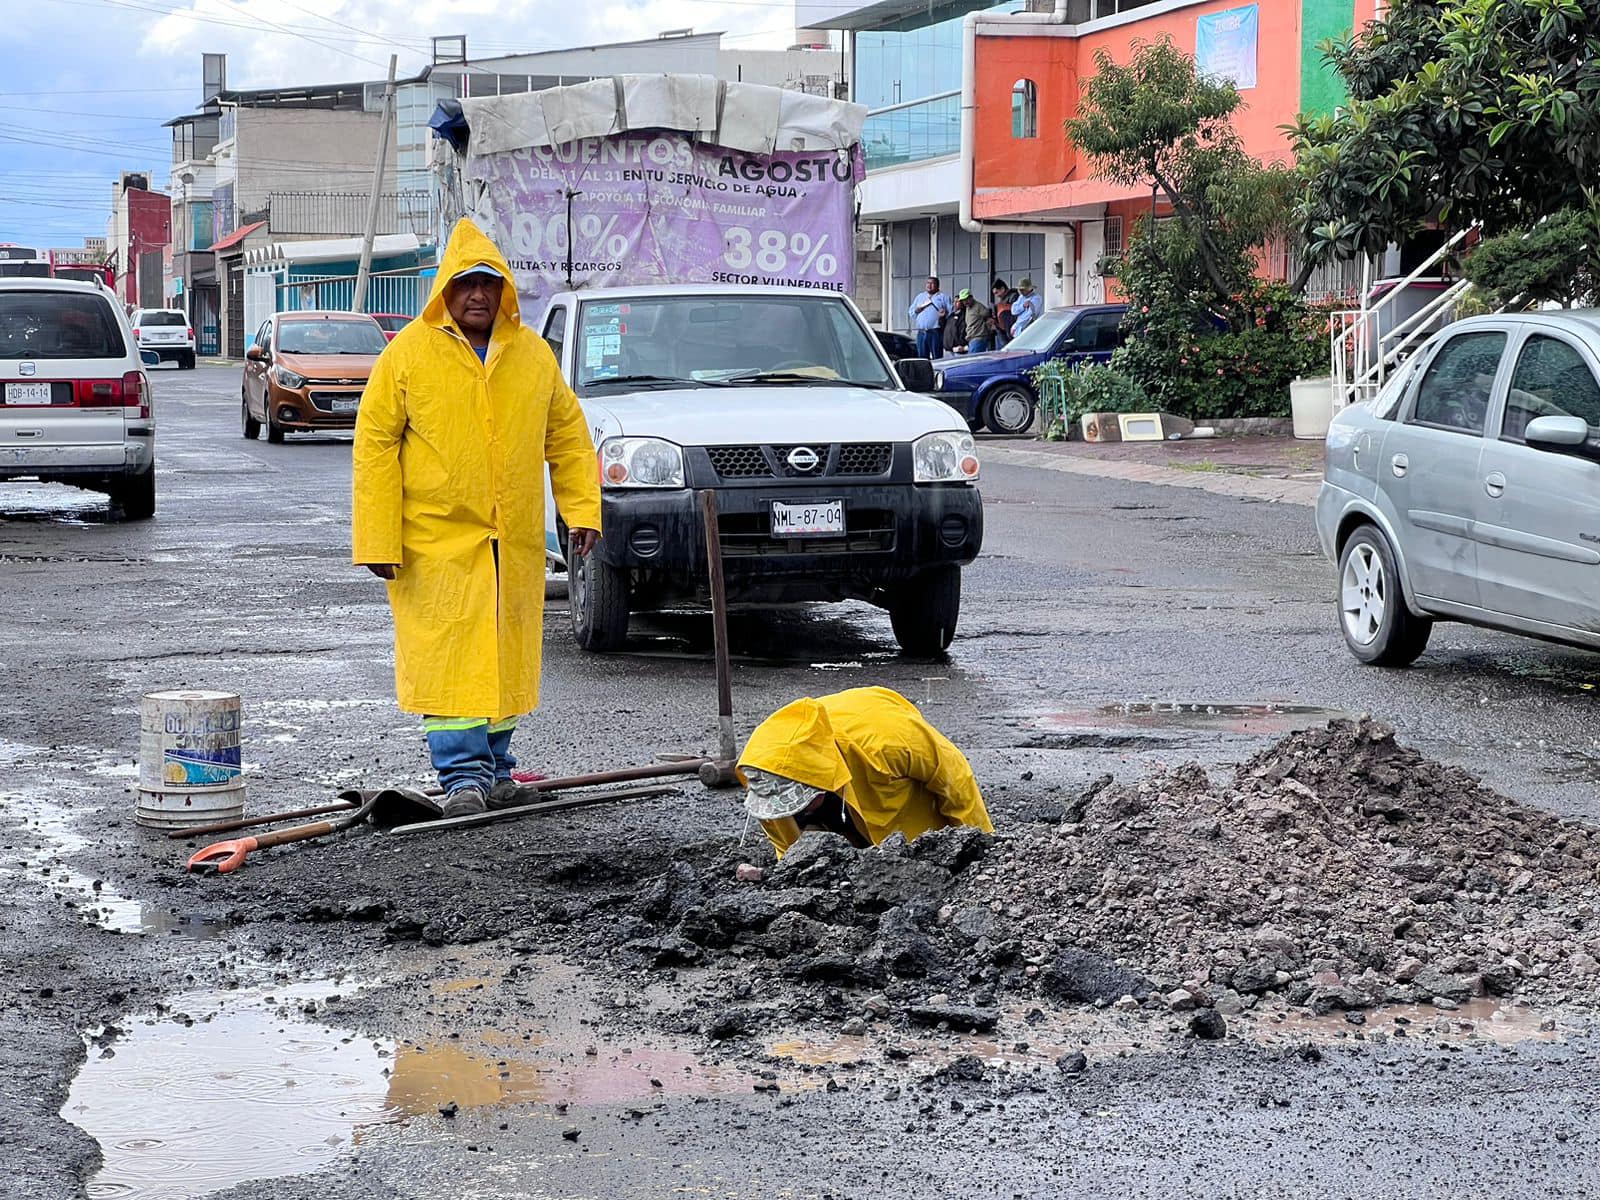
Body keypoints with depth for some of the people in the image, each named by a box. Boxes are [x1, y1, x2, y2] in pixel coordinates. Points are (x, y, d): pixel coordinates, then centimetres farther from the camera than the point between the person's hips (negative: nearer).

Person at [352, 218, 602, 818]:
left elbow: (568, 436, 17)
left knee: (505, 655, 9)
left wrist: (581, 509, 5)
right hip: (436, 539, -4)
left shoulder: (533, 354, 9)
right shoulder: (409, 353, -3)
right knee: (448, 655, -8)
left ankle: (495, 767, 21)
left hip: (515, 541, 4)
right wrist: (379, 542, -8)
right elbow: (375, 445, -3)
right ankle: (463, 775, -5)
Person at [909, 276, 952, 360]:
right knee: (922, 357, 4)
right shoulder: (920, 297, 23)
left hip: (936, 333, -5)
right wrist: (917, 310, 0)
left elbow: (951, 312, 1)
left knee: (937, 358, -8)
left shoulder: (943, 297, 9)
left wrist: (945, 314, -20)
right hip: (921, 333, 5)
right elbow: (911, 311, 22)